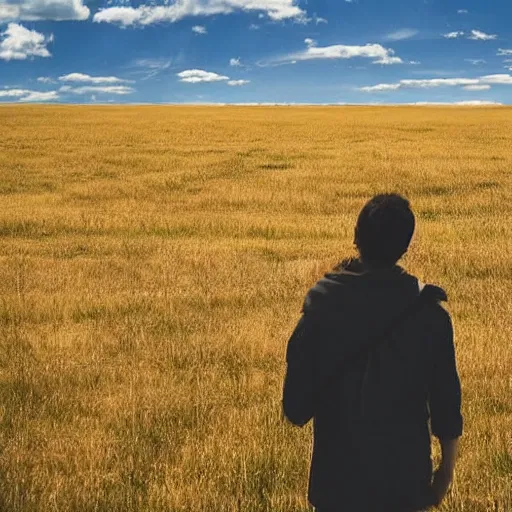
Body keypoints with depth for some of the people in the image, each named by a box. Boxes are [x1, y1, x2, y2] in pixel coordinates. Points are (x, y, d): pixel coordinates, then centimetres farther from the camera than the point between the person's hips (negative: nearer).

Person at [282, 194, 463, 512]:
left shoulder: (321, 308, -12)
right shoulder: (430, 314, -11)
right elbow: (446, 402, -5)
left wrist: (298, 412, 16)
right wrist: (446, 470, 8)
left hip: (338, 469, 0)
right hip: (404, 471, 0)